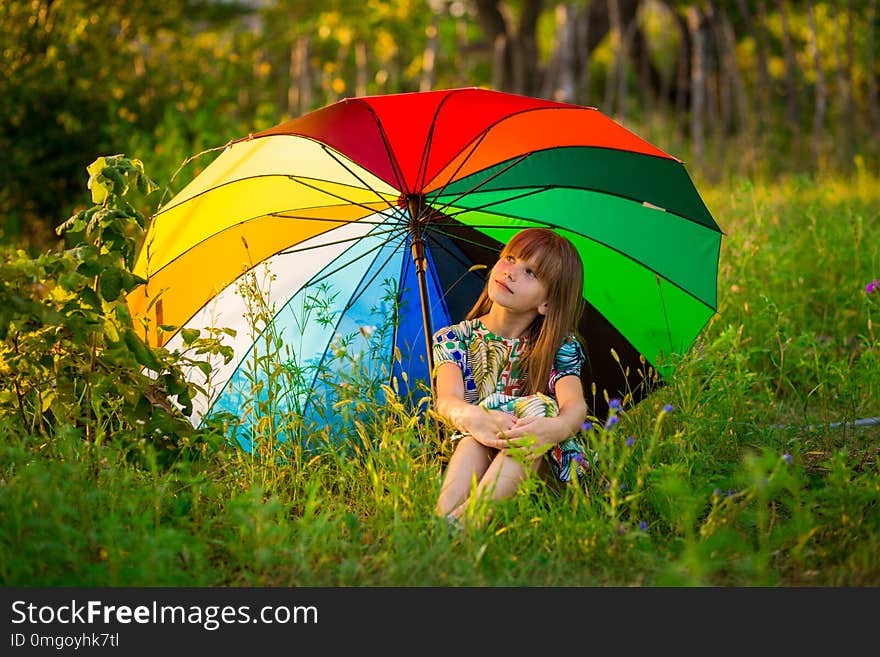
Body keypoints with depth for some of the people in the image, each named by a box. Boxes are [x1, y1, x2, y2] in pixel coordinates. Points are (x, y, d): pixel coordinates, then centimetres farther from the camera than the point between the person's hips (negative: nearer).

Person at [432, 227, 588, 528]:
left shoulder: (560, 347, 5)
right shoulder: (455, 339, 8)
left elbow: (575, 404, -15)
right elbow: (447, 399, -12)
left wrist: (556, 427, -43)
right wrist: (474, 418, -39)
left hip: (541, 462, 0)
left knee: (540, 406, -31)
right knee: (487, 413, -31)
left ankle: (466, 520, -52)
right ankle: (440, 517, -54)